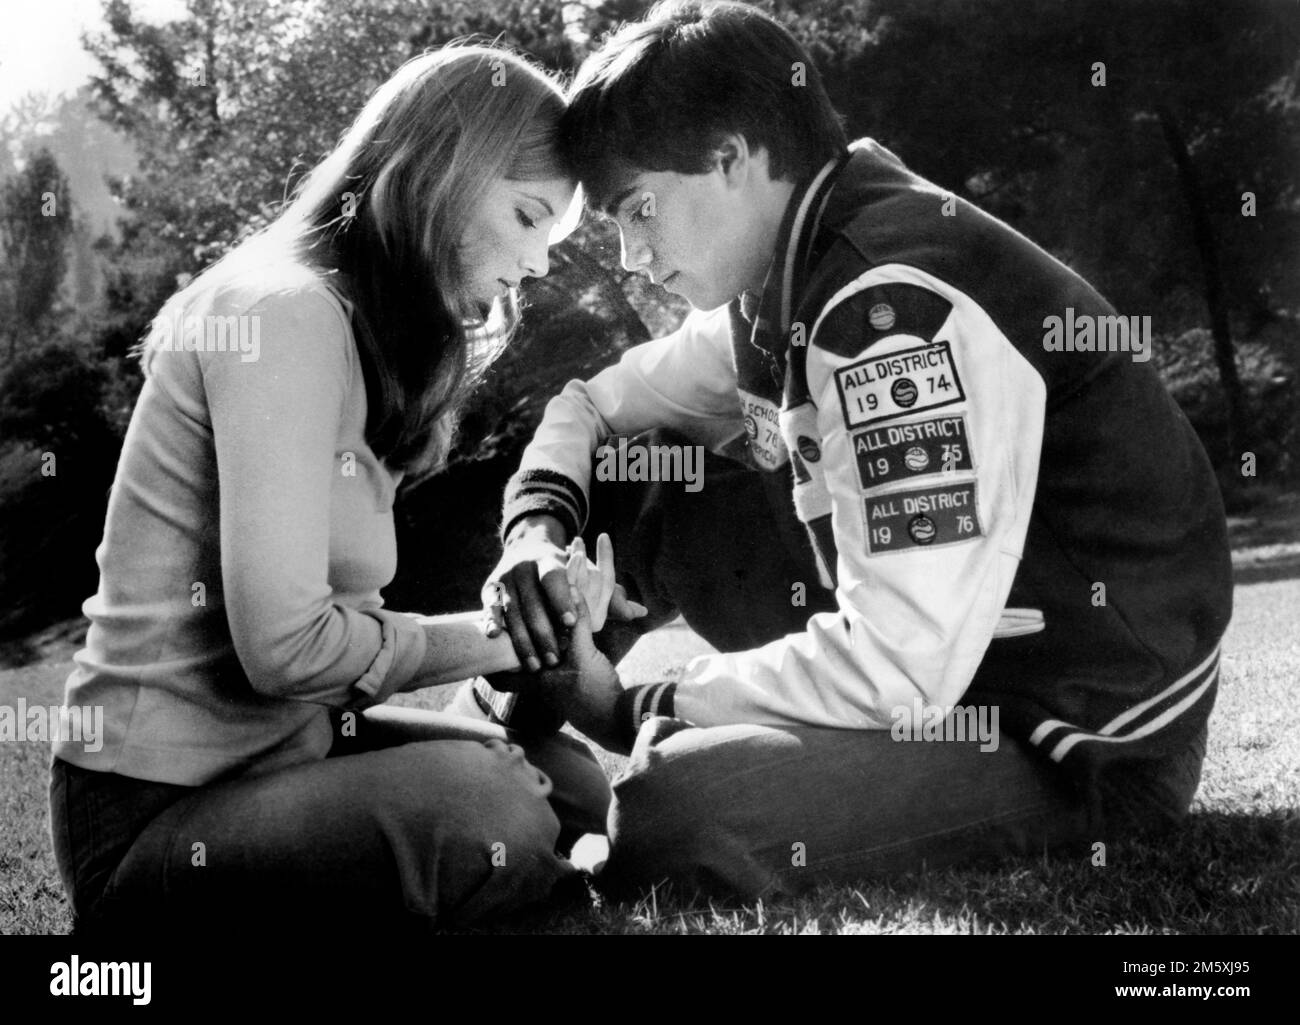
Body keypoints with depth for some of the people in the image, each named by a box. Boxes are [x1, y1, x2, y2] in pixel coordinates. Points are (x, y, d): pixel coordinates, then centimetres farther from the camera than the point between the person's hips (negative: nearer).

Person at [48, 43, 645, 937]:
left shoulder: (352, 324, 15)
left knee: (569, 778, -2)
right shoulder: (286, 311, -17)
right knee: (484, 803, -30)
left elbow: (333, 608, 7)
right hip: (155, 814, -9)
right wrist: (501, 633, -11)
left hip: (276, 745, 9)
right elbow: (285, 644, -24)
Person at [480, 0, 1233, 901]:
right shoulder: (784, 281, 3)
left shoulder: (896, 301, -25)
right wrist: (537, 528, -5)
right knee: (628, 483, 2)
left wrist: (636, 711, -17)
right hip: (953, 655, 9)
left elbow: (898, 671, -30)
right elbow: (592, 409, 17)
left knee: (670, 813, -30)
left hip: (1091, 748, -9)